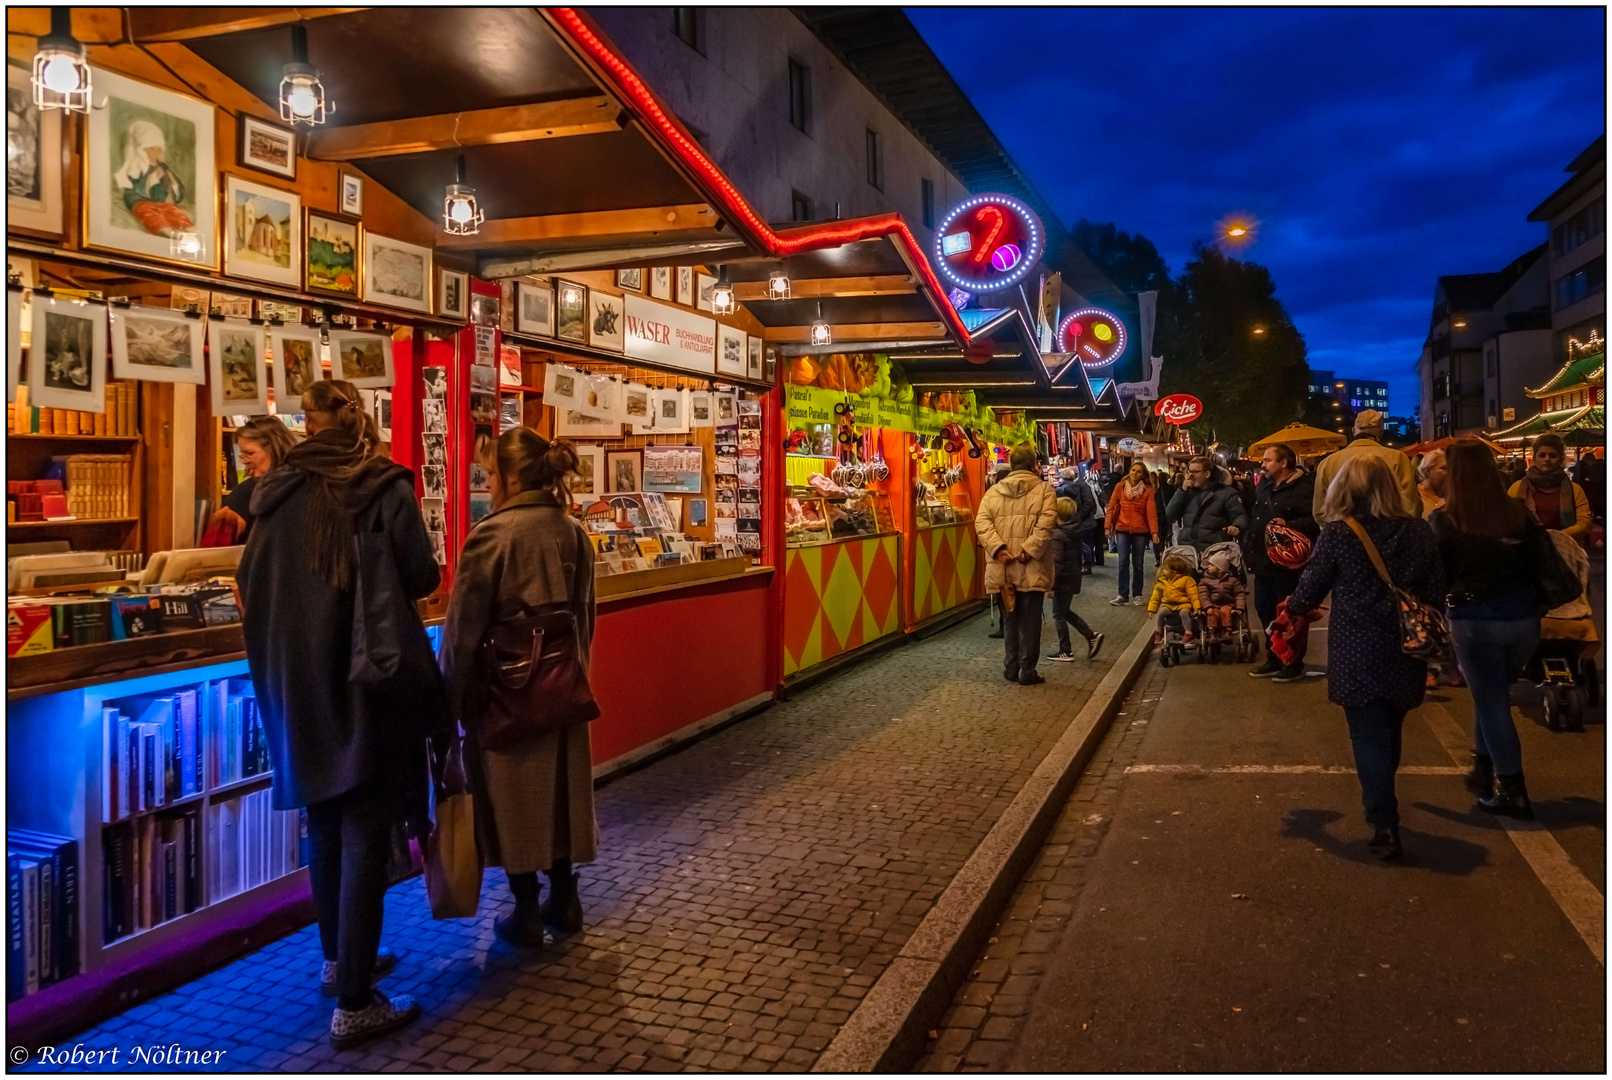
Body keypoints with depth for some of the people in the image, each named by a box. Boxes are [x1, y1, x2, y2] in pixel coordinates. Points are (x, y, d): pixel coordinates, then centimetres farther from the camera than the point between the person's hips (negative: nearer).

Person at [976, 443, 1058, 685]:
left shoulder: (993, 491, 9)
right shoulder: (1044, 490, -1)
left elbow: (981, 522, -4)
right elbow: (1045, 524, -16)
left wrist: (997, 548, -12)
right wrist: (1028, 551, -17)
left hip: (1003, 569, 3)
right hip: (1031, 569, -3)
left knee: (1010, 619, 16)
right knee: (1029, 621, 5)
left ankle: (1011, 668, 22)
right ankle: (1027, 671, 8)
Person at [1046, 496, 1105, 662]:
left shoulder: (1058, 534, -20)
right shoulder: (1077, 530, 7)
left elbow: (1056, 563, -23)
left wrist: (1051, 584, -19)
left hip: (1063, 580, -9)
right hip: (1073, 578, 9)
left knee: (1059, 614, 4)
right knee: (1065, 611, 21)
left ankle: (1065, 651, 11)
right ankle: (1092, 636, 15)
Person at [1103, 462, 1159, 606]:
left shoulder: (1148, 490, -4)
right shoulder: (1120, 486, 0)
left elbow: (1151, 511, -10)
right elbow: (1112, 506, 2)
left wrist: (1154, 531, -19)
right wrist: (1108, 526, -3)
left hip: (1140, 531, -1)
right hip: (1122, 530, 1)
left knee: (1137, 563, 7)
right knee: (1123, 562, -3)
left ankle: (1137, 594, 17)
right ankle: (1123, 594, 1)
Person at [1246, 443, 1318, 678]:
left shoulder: (1302, 488, -14)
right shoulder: (1263, 485, 13)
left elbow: (1315, 521, -24)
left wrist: (1289, 525, -32)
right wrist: (1249, 546, 20)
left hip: (1287, 563, -9)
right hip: (1263, 561, 9)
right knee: (1265, 611, 14)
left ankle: (1294, 663, 13)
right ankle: (1273, 659, 26)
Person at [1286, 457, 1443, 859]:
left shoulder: (1338, 533, -11)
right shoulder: (1418, 530, 0)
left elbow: (1310, 589, -3)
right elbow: (1436, 591, 5)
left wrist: (1294, 607, 18)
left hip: (1357, 653, -4)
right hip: (1404, 650, 4)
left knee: (1368, 736, 3)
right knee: (1390, 731, 20)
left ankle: (1385, 825, -1)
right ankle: (1379, 801, 39)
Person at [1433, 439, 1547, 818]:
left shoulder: (1445, 520, -11)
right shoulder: (1518, 512, 0)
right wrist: (1524, 599, 18)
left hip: (1475, 621, -4)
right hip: (1524, 616, 4)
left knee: (1491, 702, 7)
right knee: (1492, 694, 22)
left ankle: (1512, 792, 10)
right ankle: (1483, 771, 31)